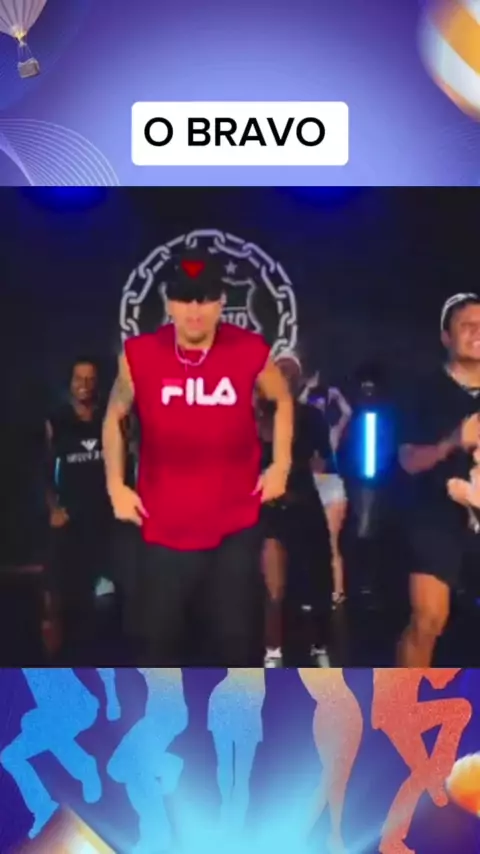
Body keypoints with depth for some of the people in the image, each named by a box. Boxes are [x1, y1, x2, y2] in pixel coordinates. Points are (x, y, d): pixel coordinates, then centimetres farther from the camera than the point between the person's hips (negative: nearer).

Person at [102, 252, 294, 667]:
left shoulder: (250, 351, -8)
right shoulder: (139, 355, -8)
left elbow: (283, 400, 13)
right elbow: (115, 416, 10)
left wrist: (281, 465, 4)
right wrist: (116, 485, 4)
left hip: (235, 526, 0)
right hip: (165, 528, 1)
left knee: (238, 640, 10)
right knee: (163, 638, 15)